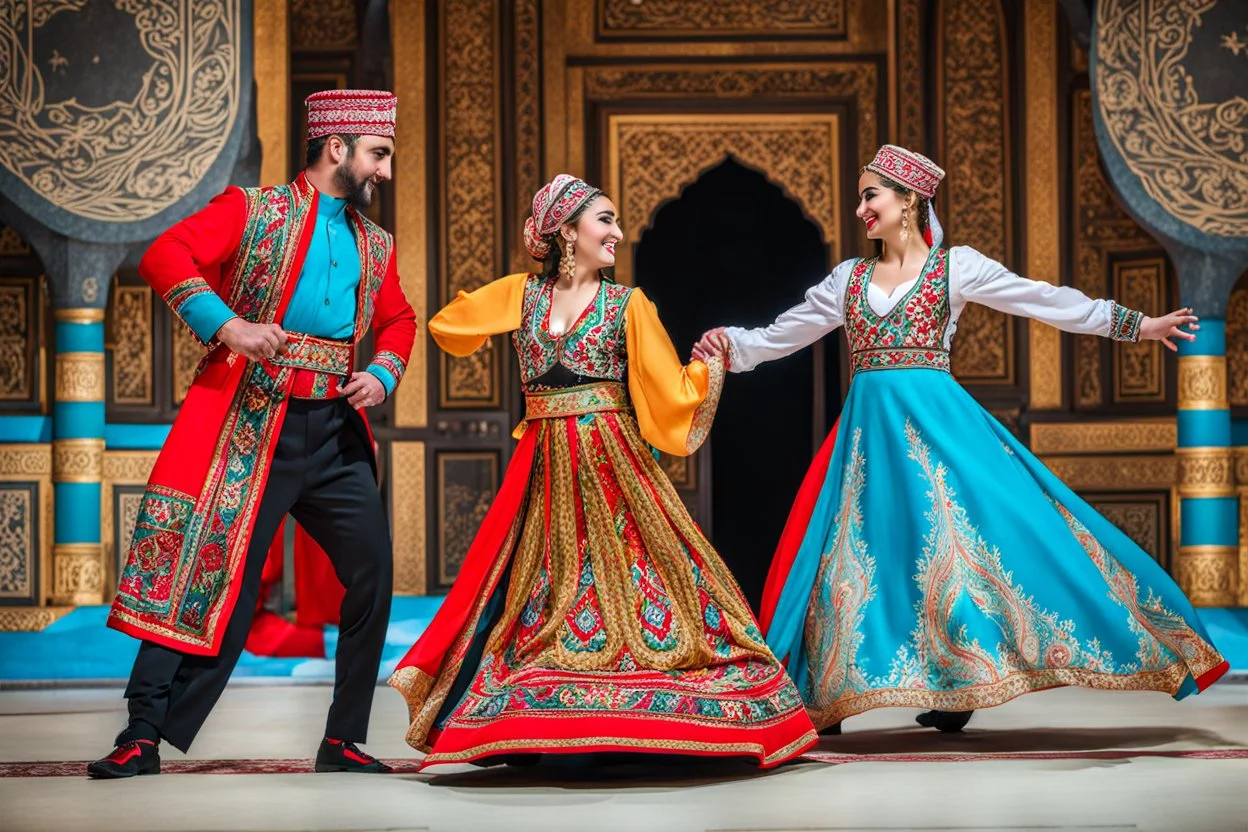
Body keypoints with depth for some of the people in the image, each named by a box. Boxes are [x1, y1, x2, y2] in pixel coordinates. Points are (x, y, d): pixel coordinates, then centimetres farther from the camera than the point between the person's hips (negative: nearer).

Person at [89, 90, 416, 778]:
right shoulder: (251, 211, 1)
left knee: (373, 572, 0)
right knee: (212, 571, -7)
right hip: (249, 419, -5)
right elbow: (165, 257, -8)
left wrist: (383, 374, 7)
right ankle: (144, 736, -1)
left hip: (335, 429, 6)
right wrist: (226, 323, -22)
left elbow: (398, 321, 29)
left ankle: (344, 742, 11)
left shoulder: (375, 246, 18)